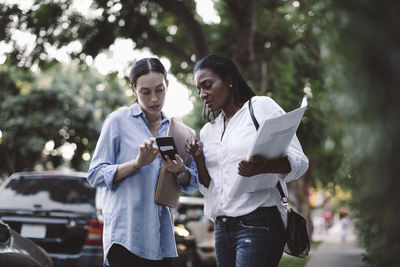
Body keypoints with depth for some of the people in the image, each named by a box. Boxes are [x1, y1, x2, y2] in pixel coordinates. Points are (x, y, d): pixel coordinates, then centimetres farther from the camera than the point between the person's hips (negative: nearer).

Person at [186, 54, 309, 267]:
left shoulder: (261, 106, 0)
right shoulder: (208, 131, 18)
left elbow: (299, 161, -7)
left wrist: (261, 167, -27)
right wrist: (198, 159, -1)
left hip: (259, 223, -6)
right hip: (222, 228, 6)